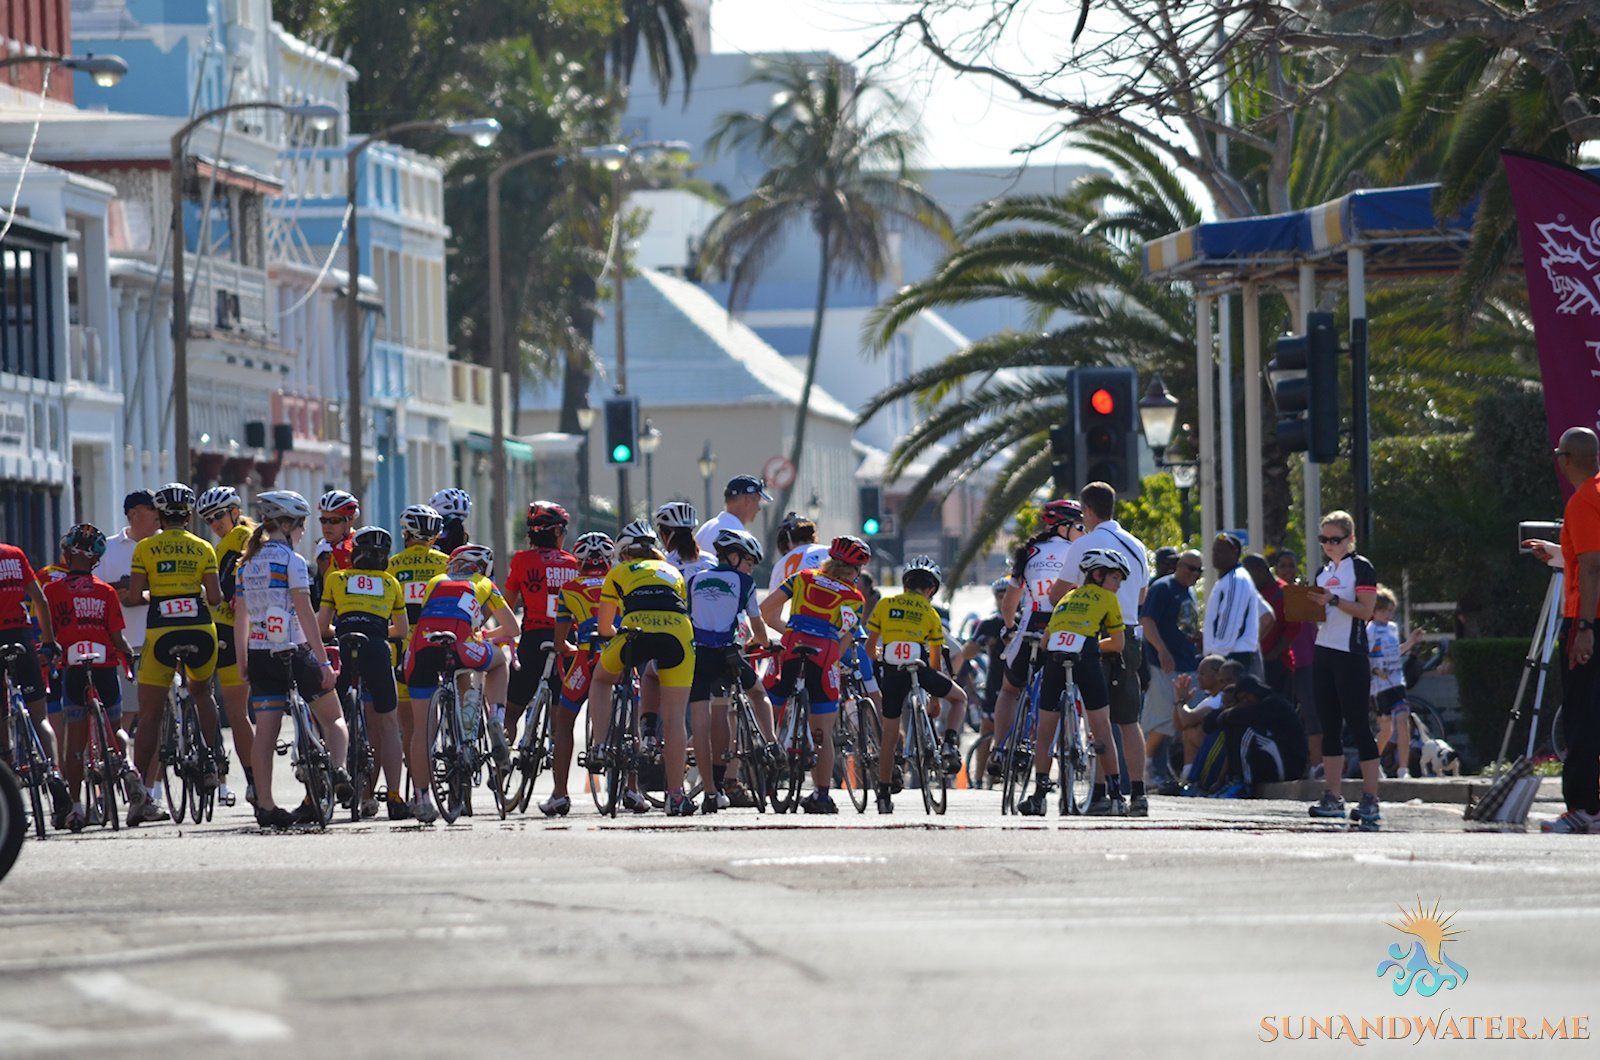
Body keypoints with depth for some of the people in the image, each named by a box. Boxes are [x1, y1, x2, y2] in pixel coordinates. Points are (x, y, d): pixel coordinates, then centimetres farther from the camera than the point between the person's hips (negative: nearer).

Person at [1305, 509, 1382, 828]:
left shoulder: (1361, 568, -5)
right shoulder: (1324, 572, 18)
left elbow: (1366, 610, -13)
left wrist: (1333, 601, -22)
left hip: (1351, 654, -8)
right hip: (1323, 652, 8)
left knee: (1357, 723, -8)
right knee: (1330, 726, 7)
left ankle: (1371, 799, -8)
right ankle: (1333, 797, 9)